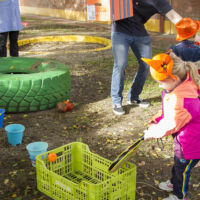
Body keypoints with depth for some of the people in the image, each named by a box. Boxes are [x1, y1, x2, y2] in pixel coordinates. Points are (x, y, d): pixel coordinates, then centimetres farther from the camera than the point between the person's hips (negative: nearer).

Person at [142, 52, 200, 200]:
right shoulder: (184, 84, -8)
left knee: (182, 169, 14)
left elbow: (171, 124, -26)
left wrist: (152, 132, -11)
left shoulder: (181, 100, -39)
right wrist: (156, 121, 2)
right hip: (183, 138, 10)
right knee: (178, 162, 32)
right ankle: (174, 183, 58)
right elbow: (168, 112, 7)